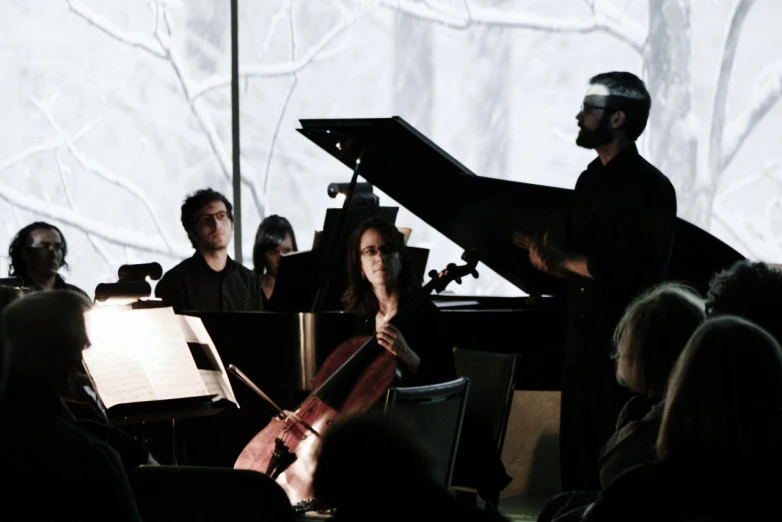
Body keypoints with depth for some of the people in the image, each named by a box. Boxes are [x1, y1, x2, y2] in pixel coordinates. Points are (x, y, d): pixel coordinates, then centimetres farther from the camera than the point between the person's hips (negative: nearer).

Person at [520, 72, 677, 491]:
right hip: (584, 336, 8)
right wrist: (547, 252, -4)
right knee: (577, 450, 10)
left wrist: (559, 258, -11)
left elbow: (622, 271, -23)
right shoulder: (590, 180, 13)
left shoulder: (648, 187, -14)